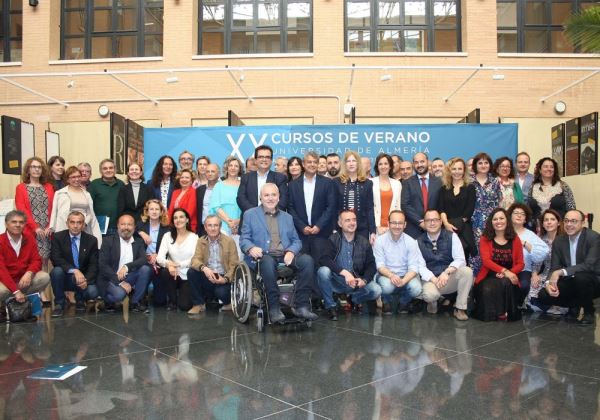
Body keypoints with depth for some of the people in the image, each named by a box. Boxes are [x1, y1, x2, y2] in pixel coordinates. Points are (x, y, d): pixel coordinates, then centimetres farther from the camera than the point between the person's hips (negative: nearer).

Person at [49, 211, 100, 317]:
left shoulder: (91, 240, -1)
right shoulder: (58, 237, -4)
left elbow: (94, 265, -4)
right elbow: (56, 259, -17)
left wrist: (86, 280, -23)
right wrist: (74, 270, -31)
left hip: (84, 277, 1)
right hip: (65, 277, 0)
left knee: (92, 292, -28)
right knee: (57, 271, -32)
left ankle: (80, 300, 12)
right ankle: (59, 303, -9)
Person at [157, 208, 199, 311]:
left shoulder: (194, 237, -5)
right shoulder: (168, 236, 1)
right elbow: (159, 257, -10)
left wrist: (178, 264, -27)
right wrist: (168, 263, -32)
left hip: (188, 277, -2)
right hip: (173, 273, 2)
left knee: (184, 306, -17)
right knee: (165, 272, -32)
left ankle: (187, 293, 22)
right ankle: (172, 300, -4)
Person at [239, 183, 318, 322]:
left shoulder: (287, 217, 26)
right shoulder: (250, 214, 17)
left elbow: (296, 241, 18)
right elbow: (244, 239, 8)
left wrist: (291, 251, -6)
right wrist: (251, 248, -17)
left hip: (285, 256, 3)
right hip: (263, 256, -3)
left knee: (307, 260, -27)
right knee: (268, 262, -39)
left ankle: (301, 306, -23)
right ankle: (274, 309, -30)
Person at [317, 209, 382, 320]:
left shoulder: (364, 243, 7)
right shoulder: (332, 240, -3)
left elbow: (371, 265, 3)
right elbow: (324, 259, -19)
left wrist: (364, 280, -18)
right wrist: (344, 272, -29)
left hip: (356, 282, 3)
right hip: (335, 281, -3)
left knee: (376, 290, -22)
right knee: (323, 271, -33)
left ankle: (354, 300, 13)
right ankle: (330, 306, -10)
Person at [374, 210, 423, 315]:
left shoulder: (411, 242, -6)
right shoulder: (380, 240, -8)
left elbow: (413, 268, -11)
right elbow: (380, 265, -11)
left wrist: (403, 281, -31)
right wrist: (391, 275, -32)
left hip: (406, 276, 1)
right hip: (386, 275, -1)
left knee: (416, 288, -29)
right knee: (387, 285, -35)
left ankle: (403, 303, 9)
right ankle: (386, 303, 4)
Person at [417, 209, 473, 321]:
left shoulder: (451, 236, -1)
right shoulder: (419, 242, 0)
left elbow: (460, 260, -9)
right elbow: (421, 266, -6)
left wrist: (446, 272, -26)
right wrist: (434, 280, -23)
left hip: (451, 278, 1)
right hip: (430, 280, -1)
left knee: (467, 271, -29)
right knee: (430, 294, -35)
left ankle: (460, 308, -11)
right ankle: (433, 301, 7)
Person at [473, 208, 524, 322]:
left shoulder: (515, 239, 6)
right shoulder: (485, 238, 2)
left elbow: (520, 263, 4)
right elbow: (486, 260, -10)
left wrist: (508, 273, -17)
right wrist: (504, 270, -25)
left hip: (508, 279, 1)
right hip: (489, 277, -1)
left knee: (505, 283, -34)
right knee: (488, 289, -34)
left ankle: (504, 312, -16)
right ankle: (492, 312, -9)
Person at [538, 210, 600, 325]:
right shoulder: (559, 241, -1)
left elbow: (589, 265, -29)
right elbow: (555, 267, -4)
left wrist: (561, 272, -35)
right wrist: (549, 283, -25)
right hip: (570, 282, 5)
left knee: (580, 277, -38)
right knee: (543, 295, -16)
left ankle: (589, 311, -9)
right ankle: (575, 305, 13)